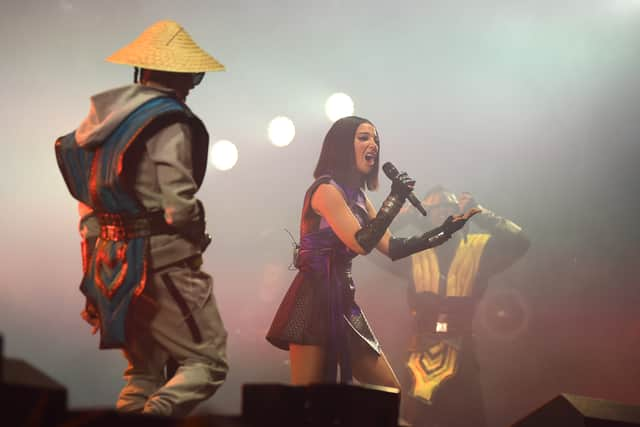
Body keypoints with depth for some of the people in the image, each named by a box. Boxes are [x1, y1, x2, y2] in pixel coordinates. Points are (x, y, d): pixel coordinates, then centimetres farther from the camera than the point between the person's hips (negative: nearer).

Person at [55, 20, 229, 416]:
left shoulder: (107, 114, 11)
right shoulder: (171, 124, -13)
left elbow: (87, 196, 15)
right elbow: (179, 206, -20)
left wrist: (95, 250, 19)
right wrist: (198, 227, 1)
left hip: (112, 260, 8)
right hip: (162, 263, -8)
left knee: (143, 371, 17)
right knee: (207, 362, -3)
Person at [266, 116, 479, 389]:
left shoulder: (357, 197, 17)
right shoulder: (326, 189, -10)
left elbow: (392, 248, 12)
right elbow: (362, 244, -19)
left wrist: (444, 231, 8)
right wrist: (395, 198, -13)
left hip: (342, 300, 9)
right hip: (315, 300, -9)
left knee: (389, 392, 6)